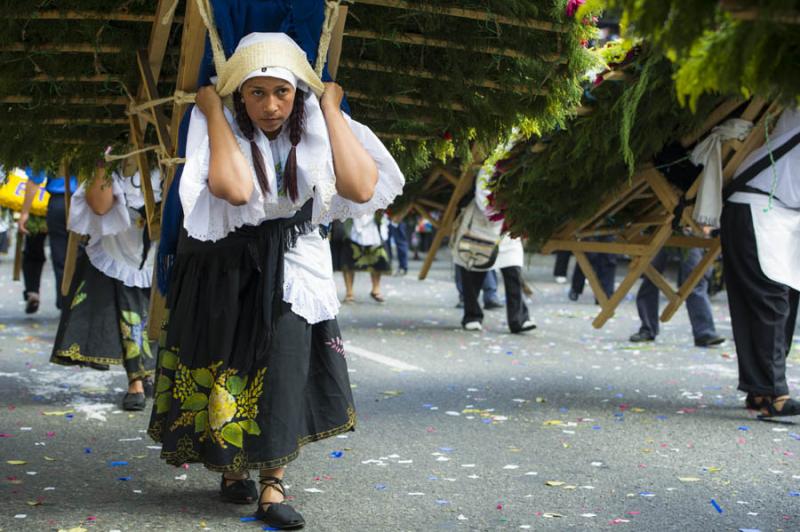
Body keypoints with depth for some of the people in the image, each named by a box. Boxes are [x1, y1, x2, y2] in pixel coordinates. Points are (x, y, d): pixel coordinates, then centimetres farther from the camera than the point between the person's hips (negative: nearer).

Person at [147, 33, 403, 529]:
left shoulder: (313, 129, -7)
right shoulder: (219, 127, -14)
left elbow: (361, 187, -21)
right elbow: (236, 189, -34)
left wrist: (331, 109, -16)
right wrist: (213, 111, -25)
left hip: (293, 264, 1)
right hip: (227, 265, -1)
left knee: (286, 353, -20)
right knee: (227, 367, 5)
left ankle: (272, 483, -16)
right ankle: (231, 467, 31)